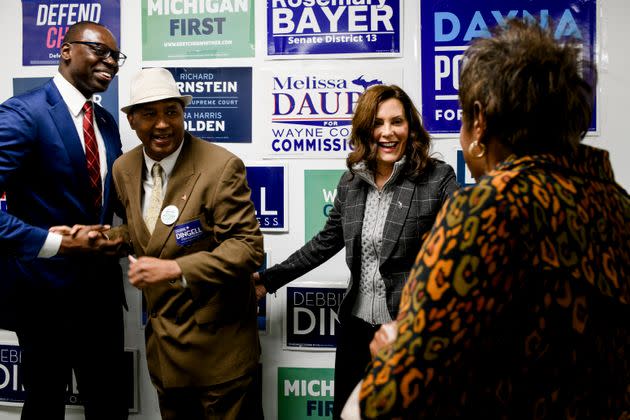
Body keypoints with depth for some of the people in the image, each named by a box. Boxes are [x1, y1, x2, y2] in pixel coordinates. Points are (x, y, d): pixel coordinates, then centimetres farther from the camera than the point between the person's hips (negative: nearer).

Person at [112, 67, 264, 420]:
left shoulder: (221, 167, -19)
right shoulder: (124, 169, 2)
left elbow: (248, 246, -22)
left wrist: (175, 268, -30)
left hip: (217, 343, -6)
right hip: (162, 340, 7)